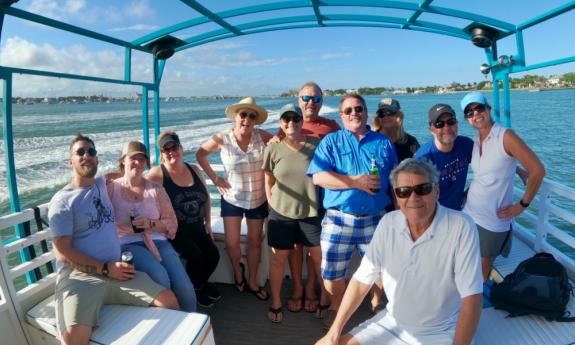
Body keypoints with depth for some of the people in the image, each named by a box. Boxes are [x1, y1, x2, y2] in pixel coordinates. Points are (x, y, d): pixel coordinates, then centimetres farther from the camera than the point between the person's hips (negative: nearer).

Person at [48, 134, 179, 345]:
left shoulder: (101, 184, 14)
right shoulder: (62, 200, -4)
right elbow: (62, 252, -10)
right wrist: (105, 268, -13)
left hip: (115, 271, 5)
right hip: (78, 276, -5)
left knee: (169, 300, -9)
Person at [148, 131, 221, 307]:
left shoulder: (194, 170, 6)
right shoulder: (157, 174, -11)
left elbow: (206, 197, 14)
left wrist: (208, 223, 8)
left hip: (197, 228, 6)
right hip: (174, 230, -5)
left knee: (213, 254, -8)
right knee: (196, 256, -22)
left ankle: (201, 283, 25)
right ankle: (194, 290, 11)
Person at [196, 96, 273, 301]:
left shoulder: (262, 137, -13)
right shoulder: (222, 139, -13)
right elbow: (200, 155, 1)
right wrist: (214, 178, -4)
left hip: (258, 199, 1)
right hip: (232, 199, -1)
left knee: (255, 241, 12)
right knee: (232, 243, -1)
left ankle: (252, 282, 31)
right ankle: (237, 270, 33)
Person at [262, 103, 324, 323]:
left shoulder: (316, 145, -4)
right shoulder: (273, 148, -3)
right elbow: (268, 182, 4)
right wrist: (273, 205, 0)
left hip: (312, 211, 0)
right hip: (282, 212, 0)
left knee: (319, 256, 11)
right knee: (278, 258, 9)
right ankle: (276, 303, 28)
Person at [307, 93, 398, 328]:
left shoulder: (384, 143, 9)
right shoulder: (331, 141, 2)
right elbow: (318, 177, -12)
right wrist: (356, 182, -16)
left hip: (374, 219, 2)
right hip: (338, 219, -1)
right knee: (332, 271, 7)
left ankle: (377, 306, 41)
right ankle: (336, 307, 33)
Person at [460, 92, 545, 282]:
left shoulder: (505, 136, -14)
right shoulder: (475, 140, 3)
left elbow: (538, 170, -15)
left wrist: (522, 205, -11)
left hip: (494, 220, -5)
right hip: (469, 214, 5)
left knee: (483, 271, 10)